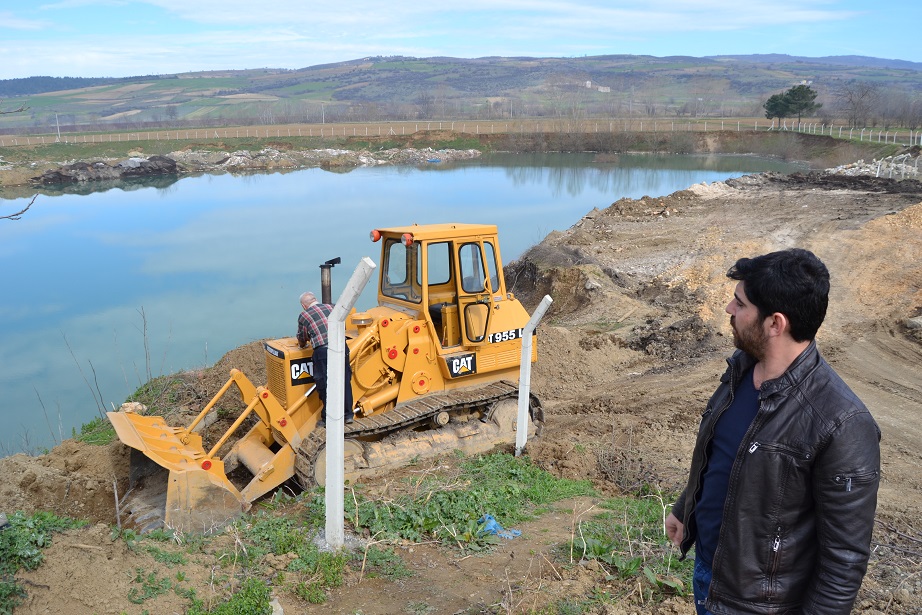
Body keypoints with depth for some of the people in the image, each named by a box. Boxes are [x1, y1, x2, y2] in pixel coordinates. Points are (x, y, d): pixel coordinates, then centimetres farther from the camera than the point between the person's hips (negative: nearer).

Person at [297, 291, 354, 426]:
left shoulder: (304, 316, 7)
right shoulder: (330, 308, 16)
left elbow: (302, 339, 19)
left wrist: (301, 345, 41)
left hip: (322, 351, -4)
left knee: (325, 385, 6)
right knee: (345, 382, 15)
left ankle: (328, 419, 14)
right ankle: (348, 415, 23)